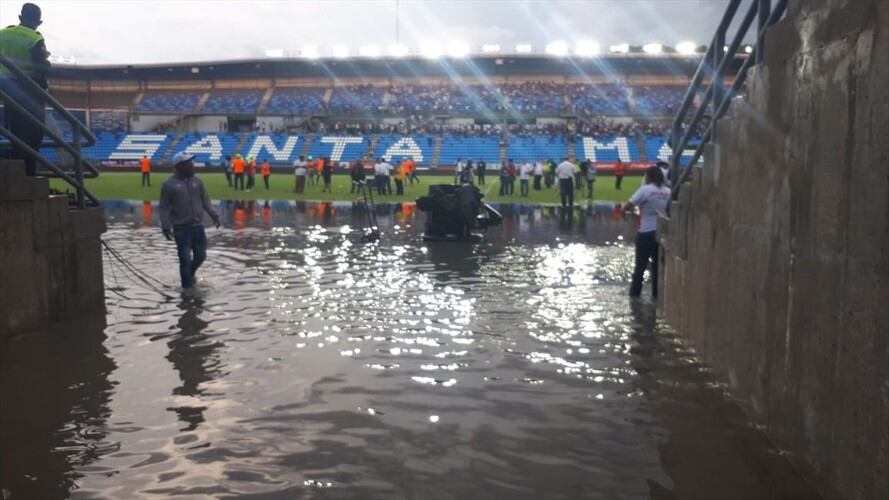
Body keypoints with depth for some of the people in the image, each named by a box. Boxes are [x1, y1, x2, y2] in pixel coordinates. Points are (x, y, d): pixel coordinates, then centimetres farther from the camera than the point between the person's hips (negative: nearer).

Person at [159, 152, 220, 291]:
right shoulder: (169, 184, -6)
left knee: (201, 255, 12)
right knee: (185, 259, -2)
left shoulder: (196, 181, 9)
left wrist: (213, 215, 4)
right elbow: (164, 208, -5)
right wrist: (165, 226, -13)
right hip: (181, 228, -5)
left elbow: (205, 200, 15)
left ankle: (190, 274, 40)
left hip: (198, 226, 5)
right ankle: (187, 287, 12)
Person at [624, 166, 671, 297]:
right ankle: (656, 293, 18)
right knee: (658, 264, 13)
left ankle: (635, 292, 13)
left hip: (646, 232, -4)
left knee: (640, 264, 6)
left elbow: (628, 206, -14)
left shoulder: (645, 189, -11)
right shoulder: (668, 192, 3)